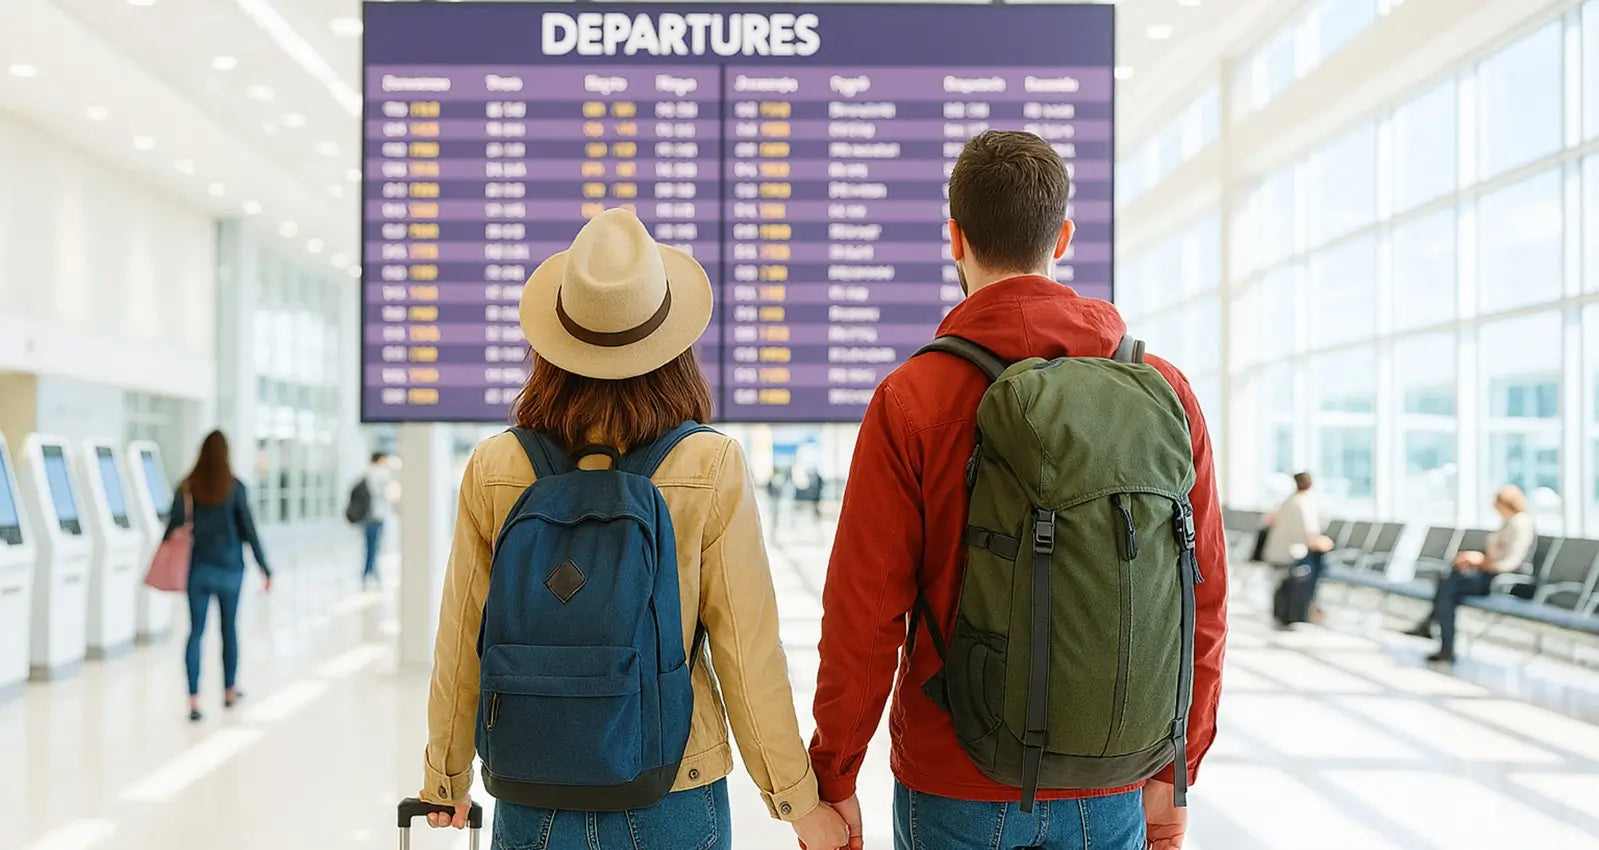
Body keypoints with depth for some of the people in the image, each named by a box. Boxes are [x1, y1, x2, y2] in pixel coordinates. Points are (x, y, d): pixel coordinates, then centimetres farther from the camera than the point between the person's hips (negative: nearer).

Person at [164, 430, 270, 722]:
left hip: (199, 568, 1)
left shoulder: (188, 486, -2)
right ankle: (230, 691, 27)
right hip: (230, 569, -1)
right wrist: (264, 568, 0)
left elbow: (173, 526, -3)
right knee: (230, 629, 14)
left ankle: (194, 700, -9)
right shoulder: (235, 487, -6)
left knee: (196, 632, 1)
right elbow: (249, 530, -6)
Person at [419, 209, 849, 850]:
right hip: (675, 797, -1)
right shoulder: (714, 469, -13)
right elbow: (748, 652, -10)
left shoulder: (492, 470, -8)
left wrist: (445, 781, 16)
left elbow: (461, 647, 0)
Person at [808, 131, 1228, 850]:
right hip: (1110, 790, 3)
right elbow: (1202, 602, 1)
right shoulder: (1164, 390, -3)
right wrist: (1173, 771, 12)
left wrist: (834, 779, 0)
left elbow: (865, 611, -11)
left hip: (954, 786, -2)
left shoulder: (909, 399, -12)